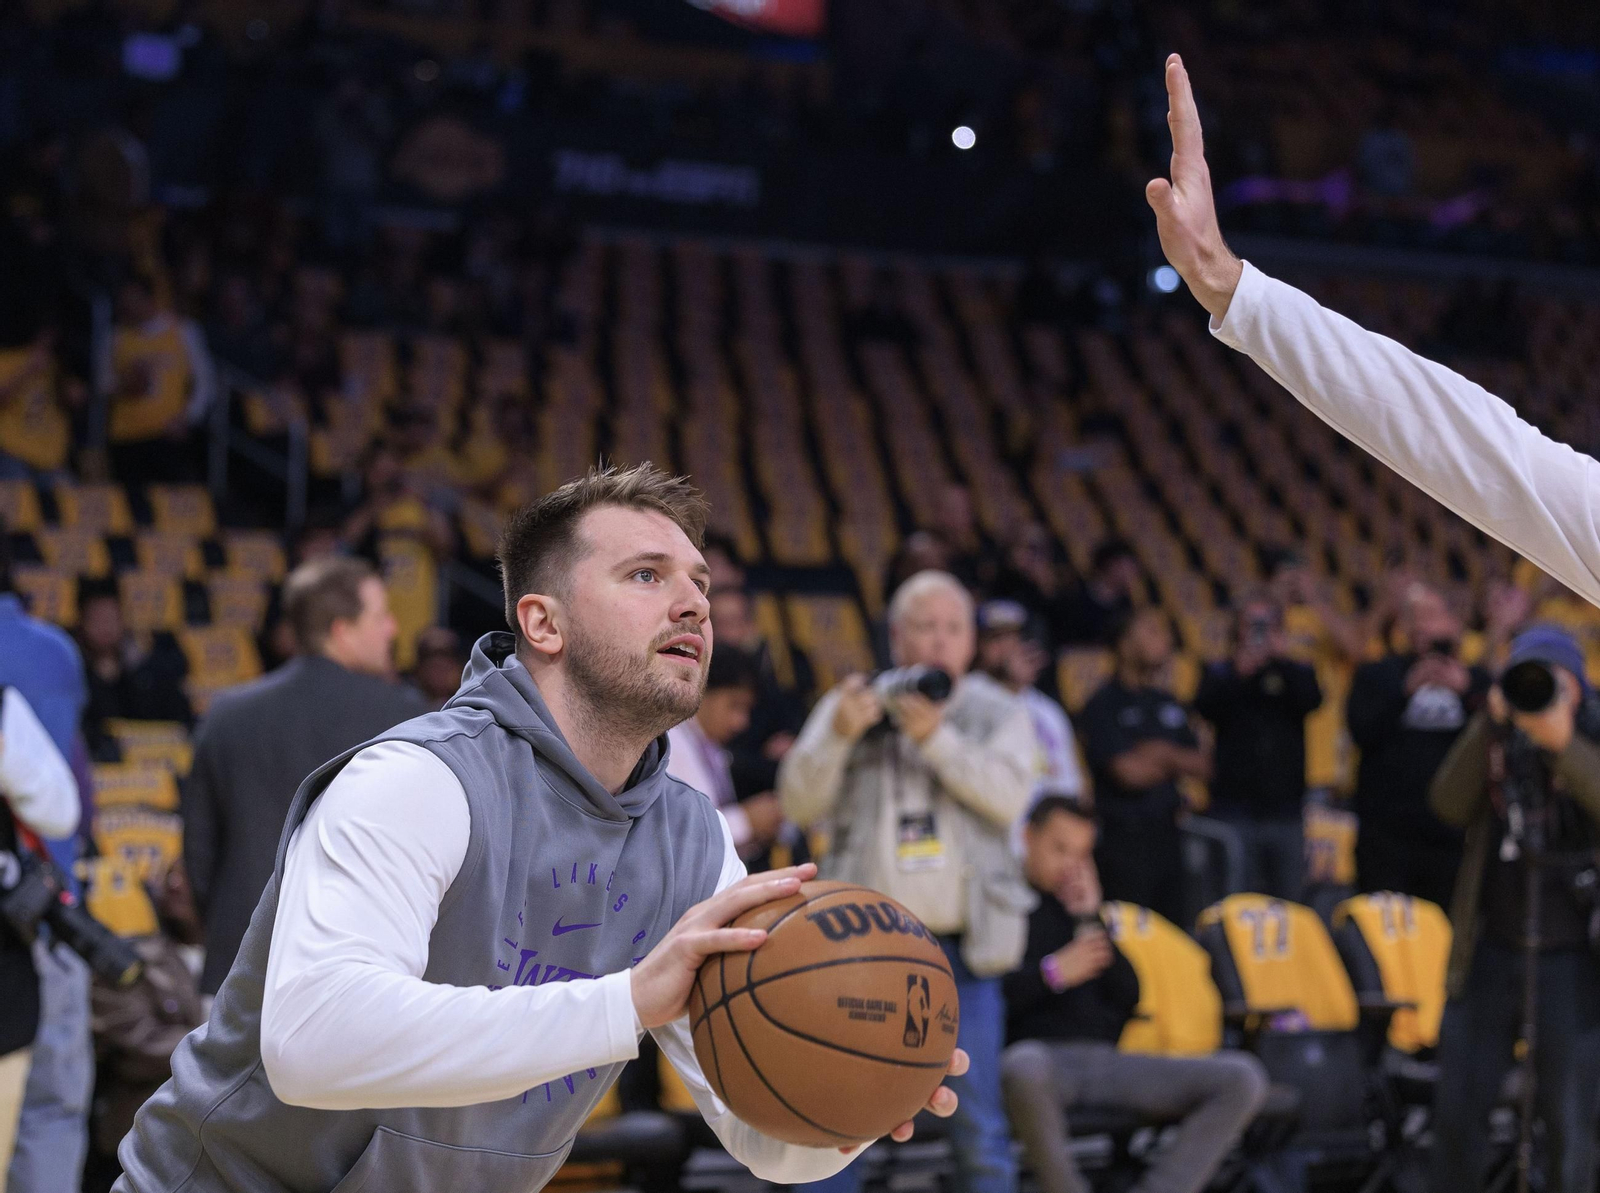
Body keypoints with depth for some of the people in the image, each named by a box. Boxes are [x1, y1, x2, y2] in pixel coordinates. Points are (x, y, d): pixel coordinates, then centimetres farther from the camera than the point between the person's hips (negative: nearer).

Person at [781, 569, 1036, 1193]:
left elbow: (1007, 795, -9)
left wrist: (938, 738, -20)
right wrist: (837, 736, -15)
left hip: (960, 947, 0)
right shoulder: (851, 706, 10)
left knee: (980, 1127, -1)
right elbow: (800, 802, 1)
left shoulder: (999, 714, 9)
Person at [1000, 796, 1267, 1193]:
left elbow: (1128, 997, 16)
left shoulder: (1073, 907, 27)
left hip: (1105, 1060, 6)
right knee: (1024, 1067, -46)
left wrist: (1090, 919, 9)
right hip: (1042, 1053, -6)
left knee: (1243, 1077, -14)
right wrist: (1051, 973, -11)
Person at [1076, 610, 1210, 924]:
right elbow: (1128, 772, -16)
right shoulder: (1104, 706, -7)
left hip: (1166, 835, 7)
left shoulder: (1167, 704, 15)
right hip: (1123, 837, -7)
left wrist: (1165, 753, -5)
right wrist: (1176, 764, 1)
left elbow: (1203, 765, 14)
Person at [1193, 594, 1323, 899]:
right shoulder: (1221, 674, 10)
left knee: (1288, 896, 2)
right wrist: (1240, 674, -21)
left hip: (1285, 806, 2)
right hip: (1236, 807, -2)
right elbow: (1206, 708, -10)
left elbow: (1310, 700, -7)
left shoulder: (1294, 674, 14)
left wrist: (1283, 660, -15)